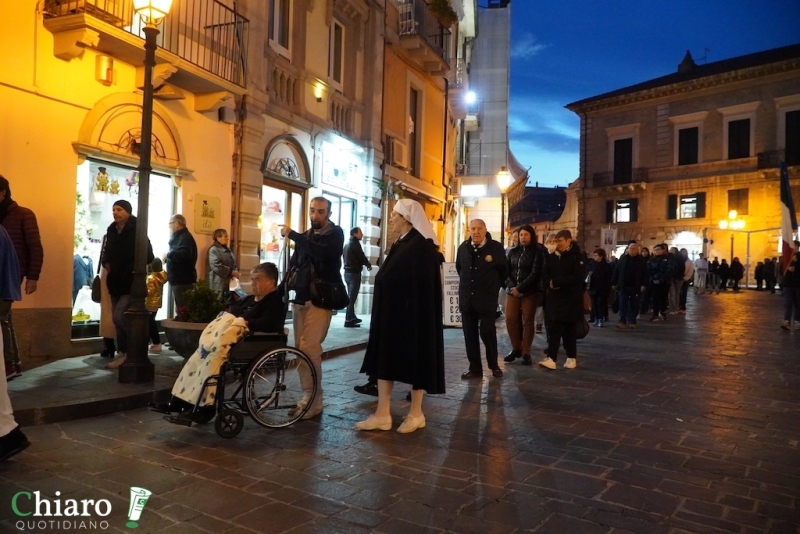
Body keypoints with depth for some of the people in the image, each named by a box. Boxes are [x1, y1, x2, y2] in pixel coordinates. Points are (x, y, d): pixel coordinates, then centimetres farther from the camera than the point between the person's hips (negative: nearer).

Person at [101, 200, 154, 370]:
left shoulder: (137, 231, -11)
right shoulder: (111, 230, 8)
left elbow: (148, 257, -14)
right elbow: (107, 252, 22)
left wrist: (132, 268, -14)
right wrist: (105, 263, 4)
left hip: (131, 282, -7)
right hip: (115, 282, 7)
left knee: (119, 317, -14)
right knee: (118, 319, 11)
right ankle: (124, 354, 22)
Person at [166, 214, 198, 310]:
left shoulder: (185, 237, -13)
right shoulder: (179, 237, 20)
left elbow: (183, 255, -30)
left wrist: (168, 254, -17)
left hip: (183, 280, -11)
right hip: (178, 279, 11)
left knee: (182, 309, -12)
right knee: (180, 308, 14)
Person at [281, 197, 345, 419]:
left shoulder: (335, 234, -1)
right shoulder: (305, 236, 18)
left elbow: (322, 253, -21)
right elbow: (293, 264, 20)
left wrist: (292, 235, -16)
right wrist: (287, 287, 3)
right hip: (301, 298, 7)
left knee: (309, 348, -15)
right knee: (301, 348, 5)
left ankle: (314, 401, -9)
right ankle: (309, 397, 14)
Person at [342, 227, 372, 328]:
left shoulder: (347, 244, 15)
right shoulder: (355, 243, -12)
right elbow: (362, 257, -13)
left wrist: (365, 264, 19)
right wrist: (369, 265, 6)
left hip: (347, 272, 9)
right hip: (354, 273, -9)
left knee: (350, 296, 16)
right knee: (352, 297, -8)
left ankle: (352, 317, 24)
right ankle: (348, 320, -9)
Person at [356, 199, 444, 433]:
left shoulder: (421, 246, -14)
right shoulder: (401, 244, 14)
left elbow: (421, 286, -20)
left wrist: (411, 315, -23)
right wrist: (385, 314, 15)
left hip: (411, 313, -9)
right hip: (392, 313, 9)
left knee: (414, 359, 2)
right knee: (386, 358, 8)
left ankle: (416, 414, 16)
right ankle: (382, 414, 13)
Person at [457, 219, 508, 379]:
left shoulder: (496, 247, -6)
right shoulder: (463, 248, 3)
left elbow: (504, 270, 5)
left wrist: (494, 286, 10)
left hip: (487, 297, -4)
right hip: (467, 297, 4)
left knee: (487, 331, -2)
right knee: (470, 333, 6)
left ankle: (494, 365, 19)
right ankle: (475, 368, 16)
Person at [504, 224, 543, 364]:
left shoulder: (537, 252, -2)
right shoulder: (513, 251, 11)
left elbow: (535, 274, -10)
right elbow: (507, 270, 7)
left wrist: (520, 288, -14)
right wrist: (511, 287, -9)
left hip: (530, 291, -4)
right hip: (513, 290, 4)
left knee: (528, 321, 1)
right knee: (510, 319, 0)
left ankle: (526, 352, 8)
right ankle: (516, 349, 15)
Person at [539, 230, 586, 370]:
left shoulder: (577, 257, -5)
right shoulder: (552, 257, 11)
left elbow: (578, 277, -17)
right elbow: (544, 276, 11)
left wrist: (556, 281, -15)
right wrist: (550, 283, -12)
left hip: (571, 299, -4)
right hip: (554, 298, 4)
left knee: (569, 330, 1)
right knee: (554, 329, 0)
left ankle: (572, 358, 11)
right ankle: (551, 358, 2)